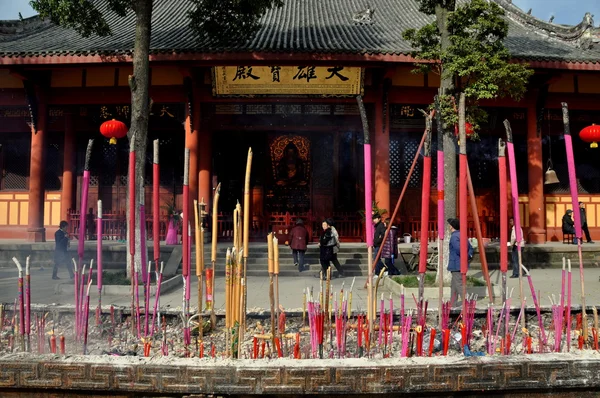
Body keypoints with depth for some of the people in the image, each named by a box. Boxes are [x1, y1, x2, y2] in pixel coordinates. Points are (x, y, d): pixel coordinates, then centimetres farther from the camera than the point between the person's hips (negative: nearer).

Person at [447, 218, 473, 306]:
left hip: (456, 265, -10)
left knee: (460, 286, -7)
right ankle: (452, 305, 26)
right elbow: (470, 248, 16)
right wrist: (469, 255, 2)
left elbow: (458, 249, -29)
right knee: (454, 286, 18)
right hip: (462, 265, 10)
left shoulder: (454, 236, -15)